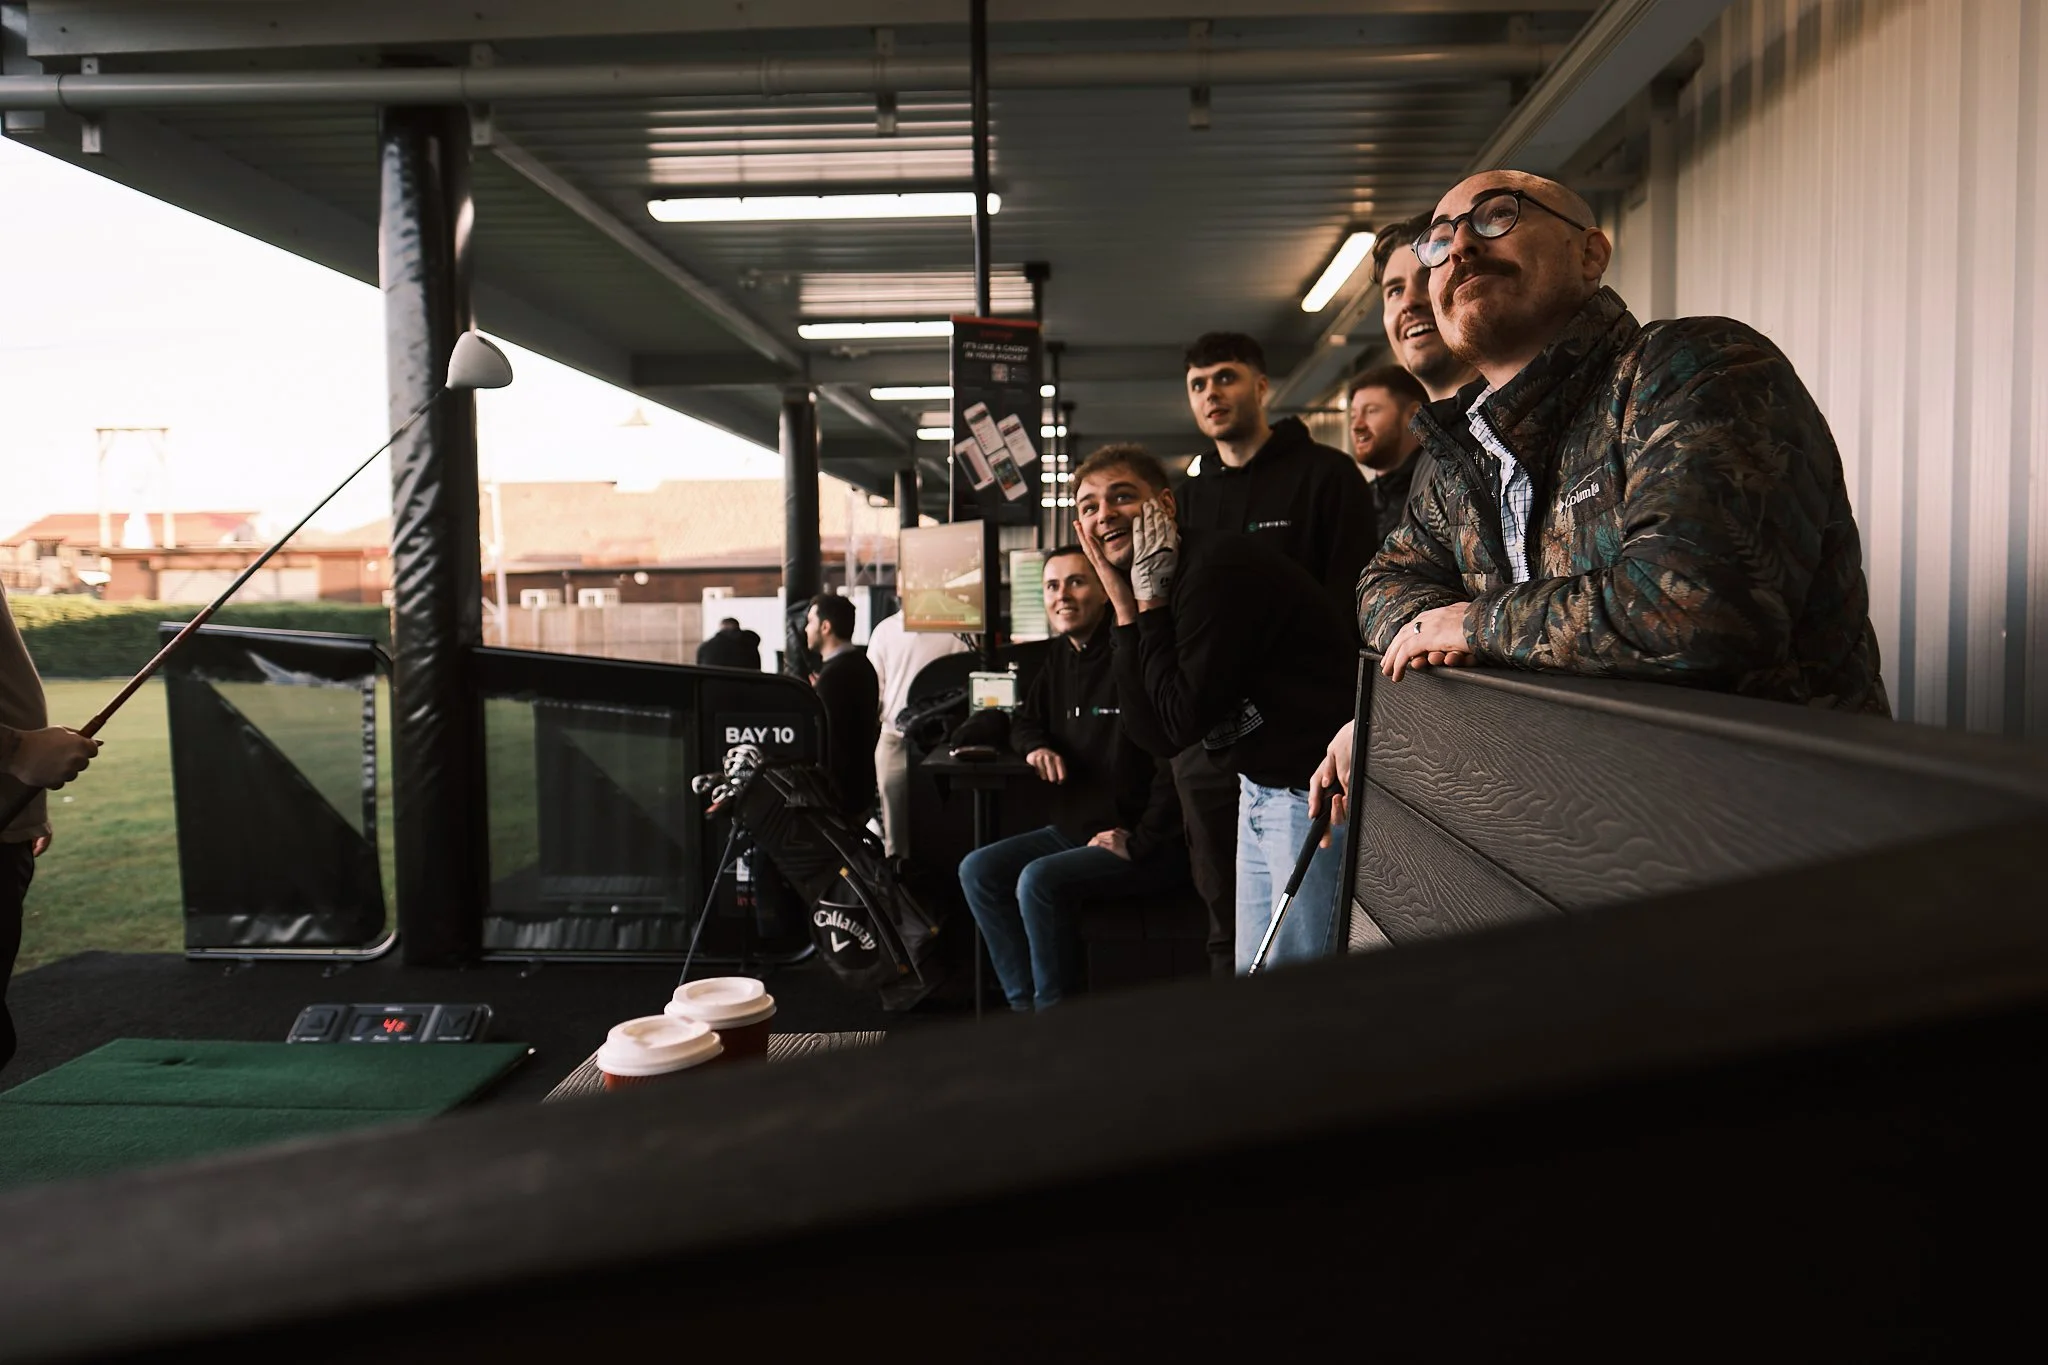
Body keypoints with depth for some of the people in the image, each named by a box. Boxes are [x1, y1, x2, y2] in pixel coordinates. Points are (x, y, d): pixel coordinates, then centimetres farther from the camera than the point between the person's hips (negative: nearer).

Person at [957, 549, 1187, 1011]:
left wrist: (1138, 844, -21)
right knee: (978, 870, -5)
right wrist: (1036, 746, 0)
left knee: (1039, 880, -28)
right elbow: (1024, 722, 24)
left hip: (1149, 847, -9)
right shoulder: (1059, 657, 10)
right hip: (1071, 831, 9)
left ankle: (1053, 1009, -9)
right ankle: (1023, 1004, -2)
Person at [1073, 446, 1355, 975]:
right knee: (1252, 977, 15)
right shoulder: (1153, 587, 9)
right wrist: (1125, 608, -3)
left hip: (1316, 792, -9)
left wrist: (1150, 603, -12)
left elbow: (1185, 721, -19)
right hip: (1260, 791, 10)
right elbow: (1155, 737, 0)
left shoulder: (1218, 568, -18)